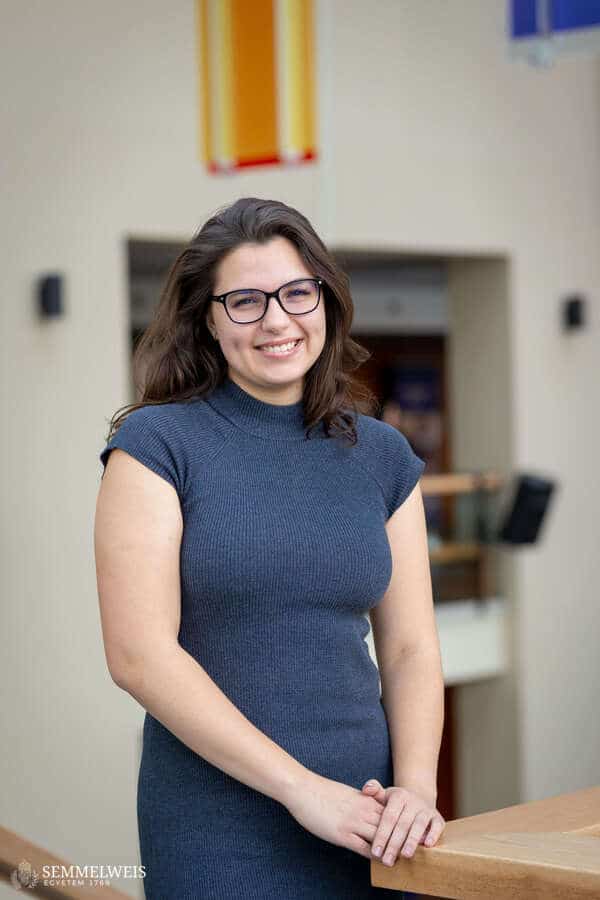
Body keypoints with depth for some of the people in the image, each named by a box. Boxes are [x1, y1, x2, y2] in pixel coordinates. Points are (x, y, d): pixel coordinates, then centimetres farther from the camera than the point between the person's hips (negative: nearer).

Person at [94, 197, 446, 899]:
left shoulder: (383, 456, 7)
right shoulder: (156, 444, -6)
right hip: (216, 830, -4)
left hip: (365, 824, 4)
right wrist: (301, 786, -16)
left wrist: (416, 788, -9)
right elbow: (138, 655, -14)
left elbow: (410, 649, 7)